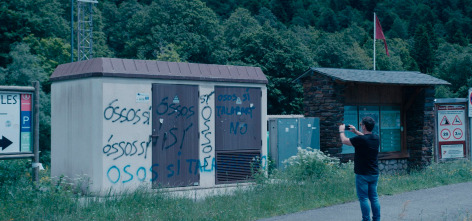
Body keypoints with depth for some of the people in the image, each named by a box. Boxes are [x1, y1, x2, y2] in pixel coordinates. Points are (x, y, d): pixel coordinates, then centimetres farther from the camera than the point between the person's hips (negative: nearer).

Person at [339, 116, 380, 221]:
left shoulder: (360, 139, -19)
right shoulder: (376, 138, 1)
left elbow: (344, 141, -4)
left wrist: (341, 131, 14)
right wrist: (355, 131, 30)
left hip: (363, 174, -7)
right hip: (374, 173, 7)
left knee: (363, 198, -1)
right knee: (374, 197, 12)